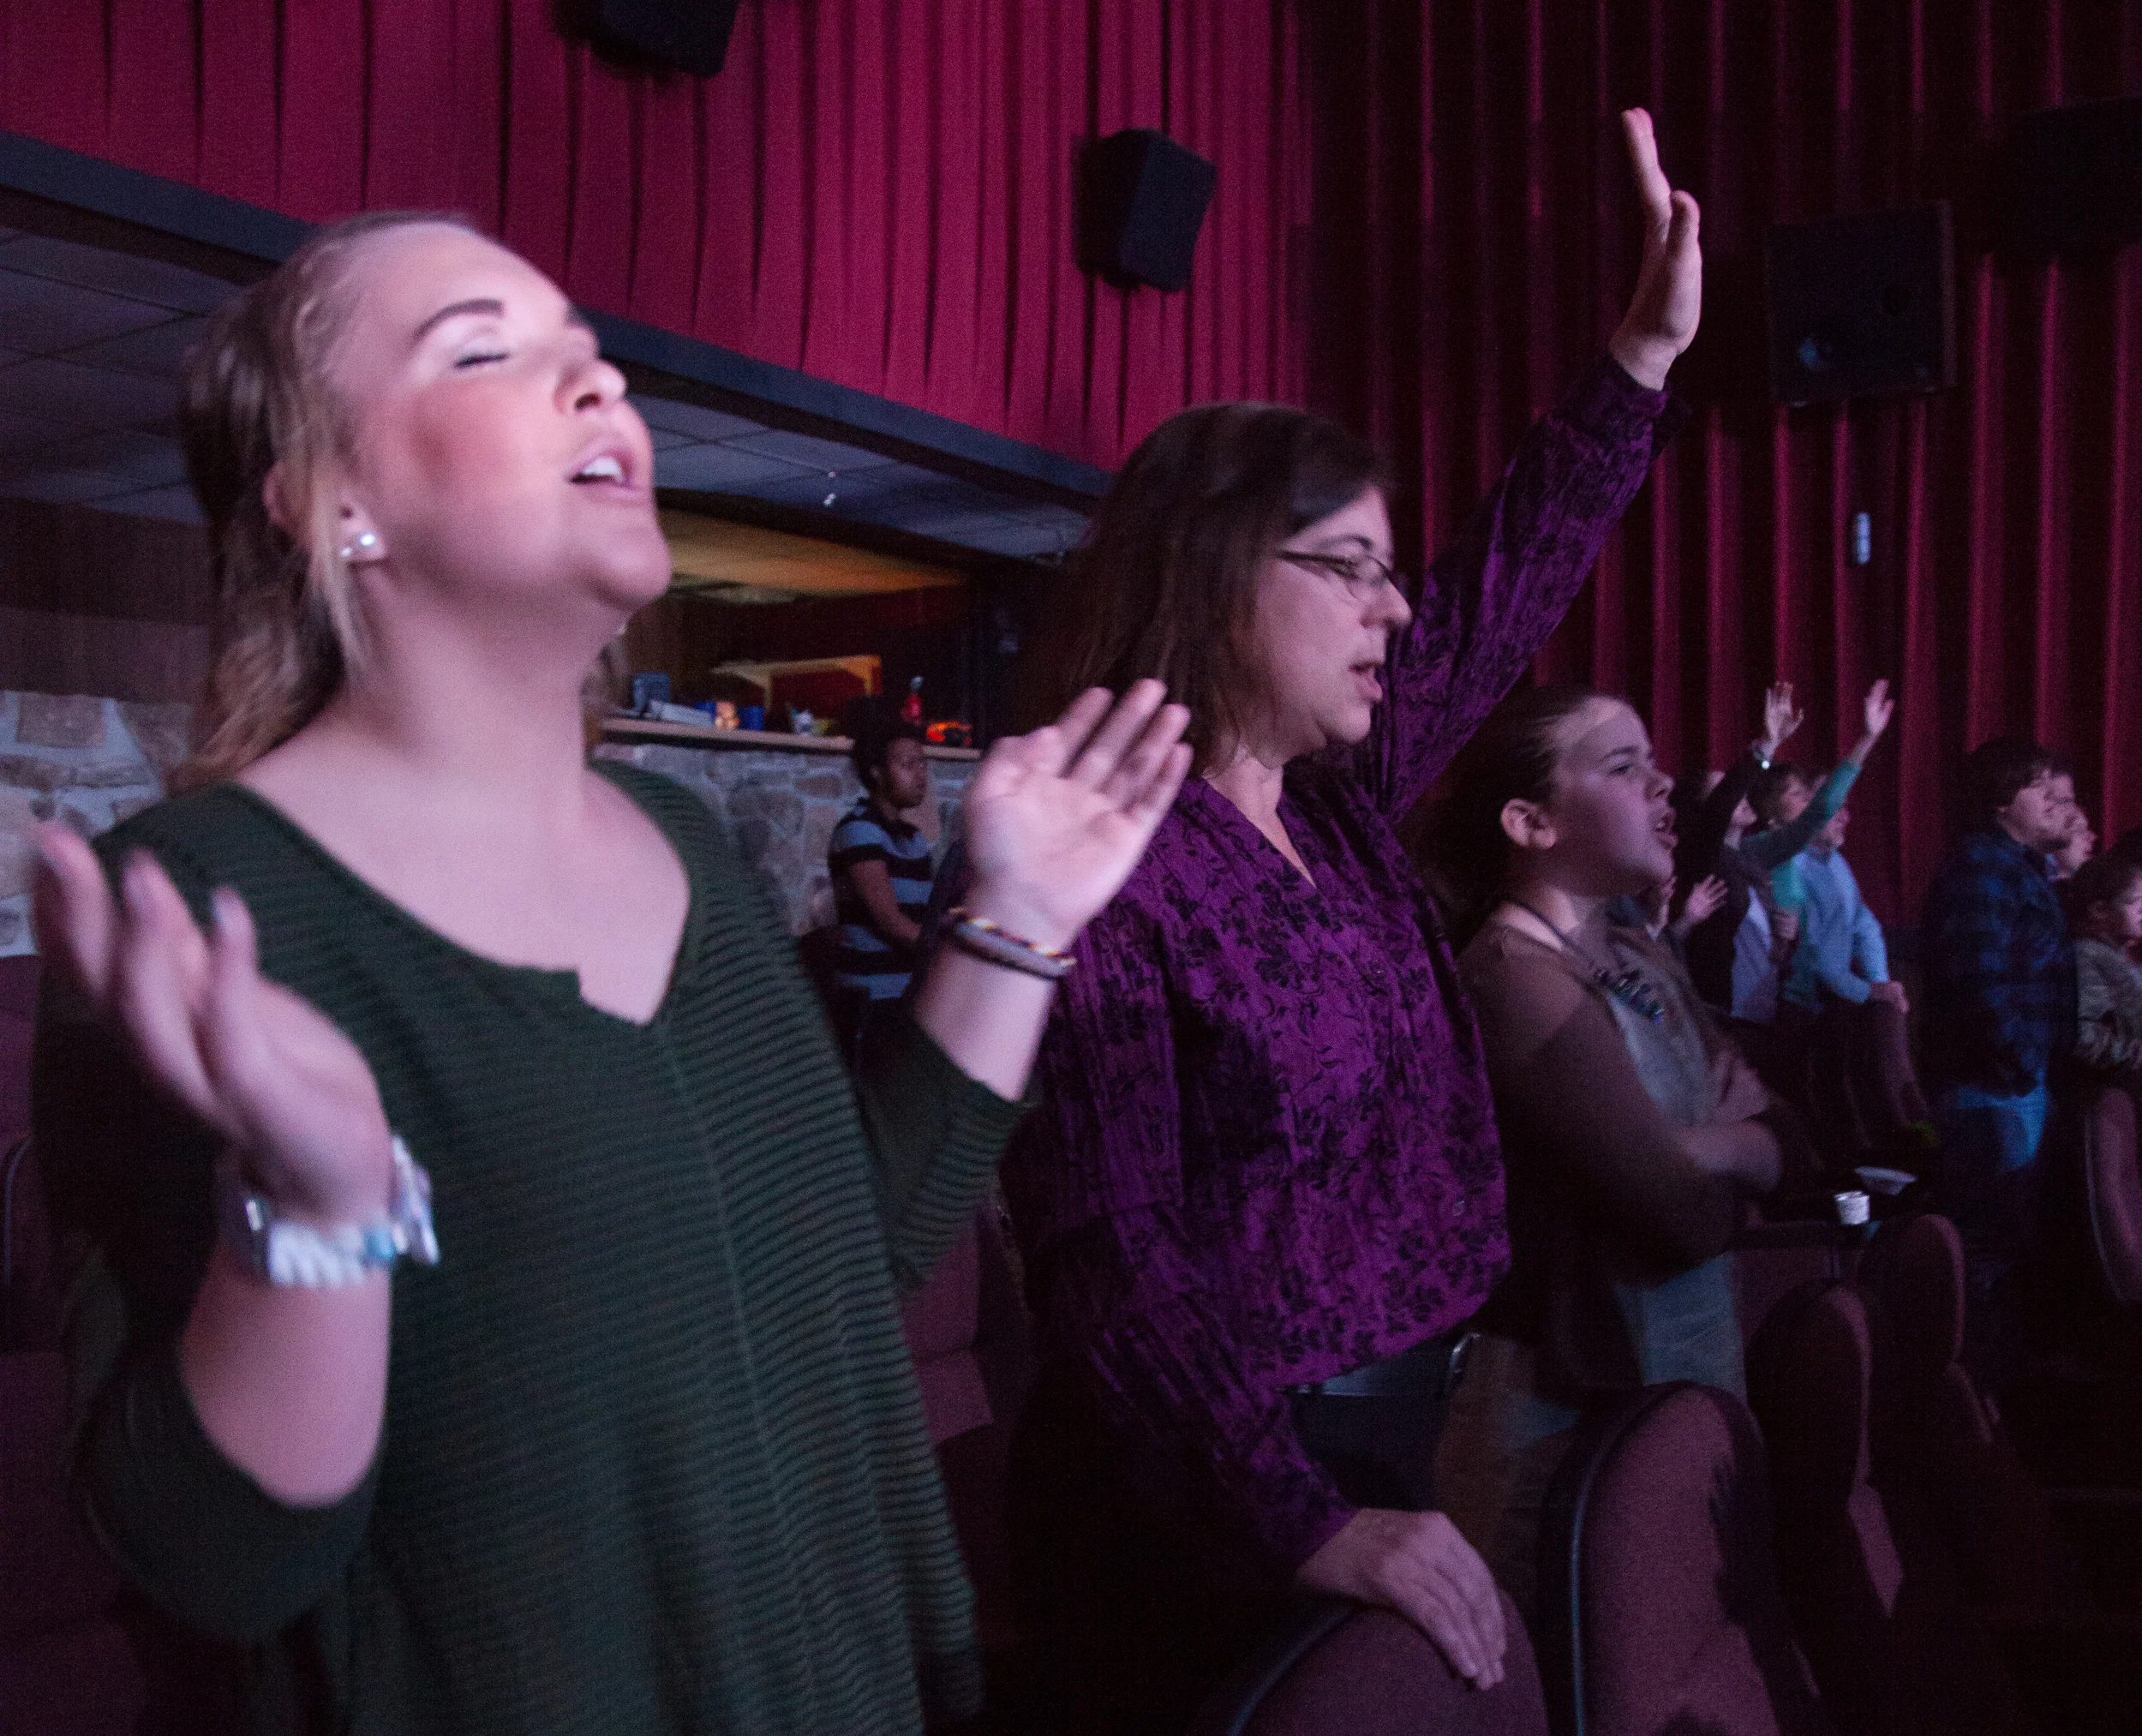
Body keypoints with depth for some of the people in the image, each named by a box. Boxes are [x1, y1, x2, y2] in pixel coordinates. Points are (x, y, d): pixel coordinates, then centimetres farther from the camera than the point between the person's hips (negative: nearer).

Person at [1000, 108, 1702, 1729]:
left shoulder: (1340, 805, 5)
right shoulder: (1107, 868, -20)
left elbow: (1503, 589, 15)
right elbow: (1111, 1259, -23)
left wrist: (1646, 356, 13)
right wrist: (1309, 1526, -29)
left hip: (1393, 1450, 8)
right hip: (1212, 1518, -8)